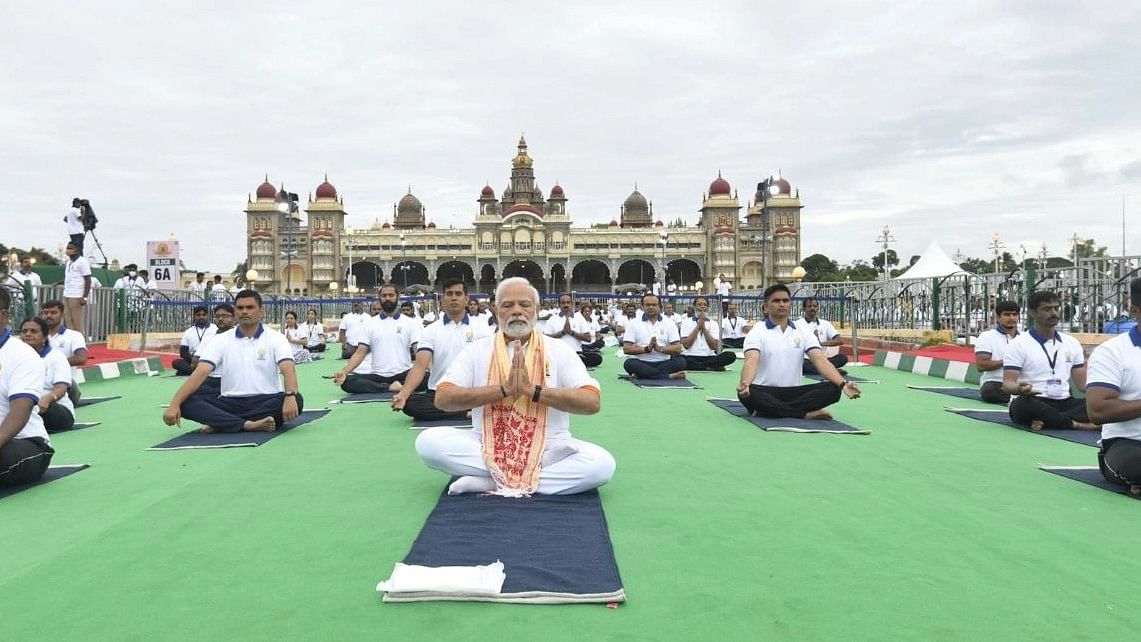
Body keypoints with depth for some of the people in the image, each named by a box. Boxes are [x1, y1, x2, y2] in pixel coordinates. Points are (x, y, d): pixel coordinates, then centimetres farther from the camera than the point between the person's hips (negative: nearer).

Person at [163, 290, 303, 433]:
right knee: (186, 403, -21)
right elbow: (200, 373, -5)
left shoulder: (275, 338, 0)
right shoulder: (220, 340, 6)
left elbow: (288, 370, -15)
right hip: (230, 403, 2)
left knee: (296, 400, -34)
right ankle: (247, 424, -36)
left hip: (267, 402, -2)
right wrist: (174, 404, -20)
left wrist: (290, 396, -37)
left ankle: (220, 423, -28)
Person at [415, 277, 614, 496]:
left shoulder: (559, 350, 1)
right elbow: (443, 398, -9)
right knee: (428, 441, -24)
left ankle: (488, 481, -22)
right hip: (486, 447, 1)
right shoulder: (477, 350, 4)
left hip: (547, 449, 0)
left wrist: (533, 390, -19)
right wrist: (504, 389, -18)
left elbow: (592, 402, -10)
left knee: (602, 463, -28)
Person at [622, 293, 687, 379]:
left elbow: (678, 348, 2)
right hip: (642, 363, -1)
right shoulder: (634, 324, 8)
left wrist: (660, 348, -14)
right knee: (629, 363, -32)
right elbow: (626, 349, -1)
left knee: (681, 361, -27)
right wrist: (646, 349, -13)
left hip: (664, 363, 1)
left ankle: (641, 374, -32)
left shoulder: (669, 324, 10)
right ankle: (669, 376, -35)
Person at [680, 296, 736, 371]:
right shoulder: (686, 322, 8)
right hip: (690, 357, -2)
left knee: (731, 356, -25)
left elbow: (714, 346, -1)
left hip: (709, 357, 2)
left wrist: (704, 327, -5)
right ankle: (710, 367, -21)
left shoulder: (713, 323, 12)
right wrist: (698, 326, -5)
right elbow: (685, 345, -5)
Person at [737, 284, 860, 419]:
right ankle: (806, 413, -30)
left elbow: (820, 360, -6)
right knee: (747, 393, -38)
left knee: (832, 389, -21)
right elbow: (751, 361, -22)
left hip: (794, 393, 4)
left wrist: (843, 384, -25)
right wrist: (745, 383, -45)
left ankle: (770, 410, -26)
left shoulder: (804, 333, 7)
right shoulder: (757, 333, -4)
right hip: (765, 393, -4)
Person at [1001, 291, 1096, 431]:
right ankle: (1076, 424, -28)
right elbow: (1008, 383, -10)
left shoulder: (1072, 343, 15)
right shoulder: (1018, 344, -2)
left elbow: (1082, 383, 14)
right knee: (1023, 404, -39)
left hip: (1064, 403, 5)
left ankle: (1046, 421, -30)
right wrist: (1019, 389, -34)